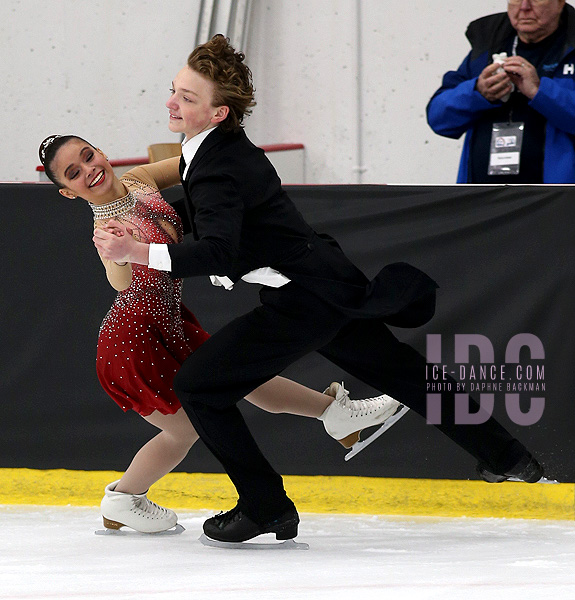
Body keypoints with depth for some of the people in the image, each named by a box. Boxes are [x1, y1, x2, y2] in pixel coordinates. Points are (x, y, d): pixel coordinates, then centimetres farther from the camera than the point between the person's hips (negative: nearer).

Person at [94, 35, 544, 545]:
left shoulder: (218, 169, -23)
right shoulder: (226, 147, 6)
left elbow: (217, 254, -39)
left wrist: (135, 251, -48)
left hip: (305, 301, -10)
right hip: (333, 284, 10)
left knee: (198, 384, -7)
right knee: (402, 374, 24)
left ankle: (267, 508, 0)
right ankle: (505, 456, 39)